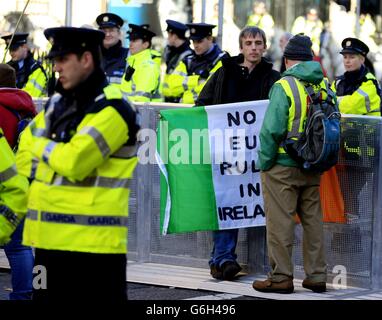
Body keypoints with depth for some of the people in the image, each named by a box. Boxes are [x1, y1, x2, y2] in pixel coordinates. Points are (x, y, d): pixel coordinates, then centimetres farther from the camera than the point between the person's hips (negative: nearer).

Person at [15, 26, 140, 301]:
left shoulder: (113, 109, -12)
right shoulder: (58, 103, 14)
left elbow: (74, 161, -21)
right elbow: (26, 148, 24)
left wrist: (42, 146, -3)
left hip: (93, 240, -9)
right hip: (49, 237, 9)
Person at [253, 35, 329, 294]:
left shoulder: (284, 86, -13)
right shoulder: (324, 86, 5)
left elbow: (272, 129, -17)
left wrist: (265, 162, -7)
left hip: (283, 166, -6)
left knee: (280, 221, 1)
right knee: (313, 220, 13)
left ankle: (281, 277, 4)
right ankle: (317, 275, 17)